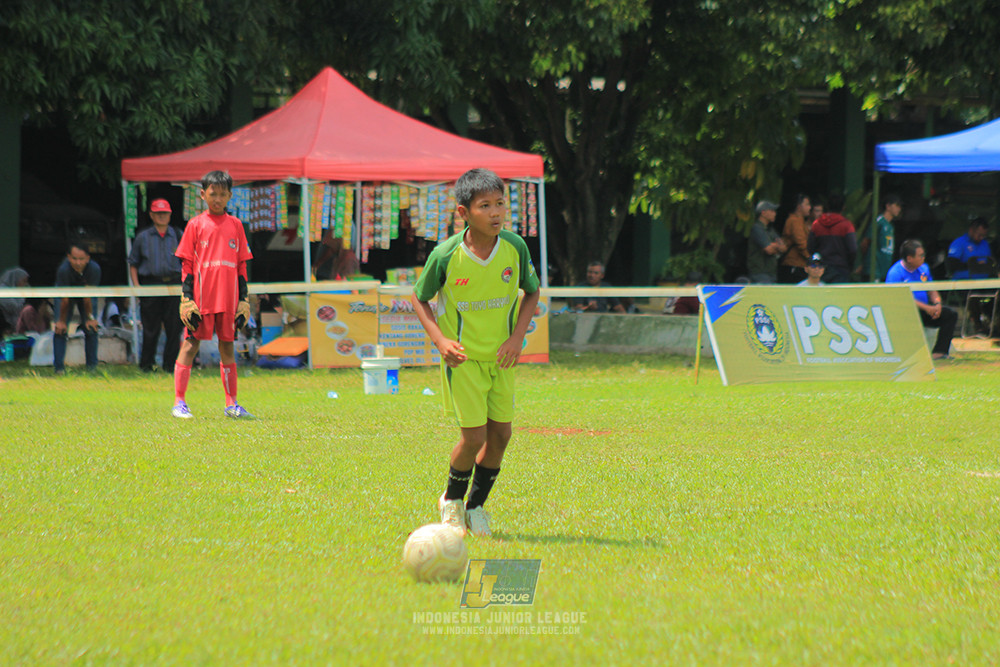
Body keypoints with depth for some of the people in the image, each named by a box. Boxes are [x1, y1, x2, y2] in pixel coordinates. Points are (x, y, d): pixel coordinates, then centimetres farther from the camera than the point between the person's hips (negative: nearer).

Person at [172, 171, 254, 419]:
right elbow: (186, 265, 1)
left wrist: (244, 300, 8)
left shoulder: (235, 225, 10)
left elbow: (241, 265, 13)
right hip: (201, 295, -3)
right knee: (191, 344, -3)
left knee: (227, 345, 8)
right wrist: (186, 299, -6)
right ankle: (179, 403, -1)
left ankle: (231, 404, 14)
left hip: (228, 297, 3)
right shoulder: (196, 224, 1)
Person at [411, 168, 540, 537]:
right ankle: (452, 499, 20)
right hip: (462, 355, -4)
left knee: (501, 434, 5)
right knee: (474, 435, -8)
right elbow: (420, 299, -1)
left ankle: (476, 505, 27)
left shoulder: (515, 248, -11)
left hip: (501, 355, 4)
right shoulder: (446, 255, -18)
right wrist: (440, 339, -14)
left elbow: (532, 293, 6)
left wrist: (517, 336, -7)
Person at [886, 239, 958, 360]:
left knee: (951, 314, -10)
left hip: (925, 310, 7)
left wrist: (937, 304, -6)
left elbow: (932, 291, 19)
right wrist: (926, 308, -25)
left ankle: (940, 352, -18)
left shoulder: (923, 269, 13)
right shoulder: (895, 273, -11)